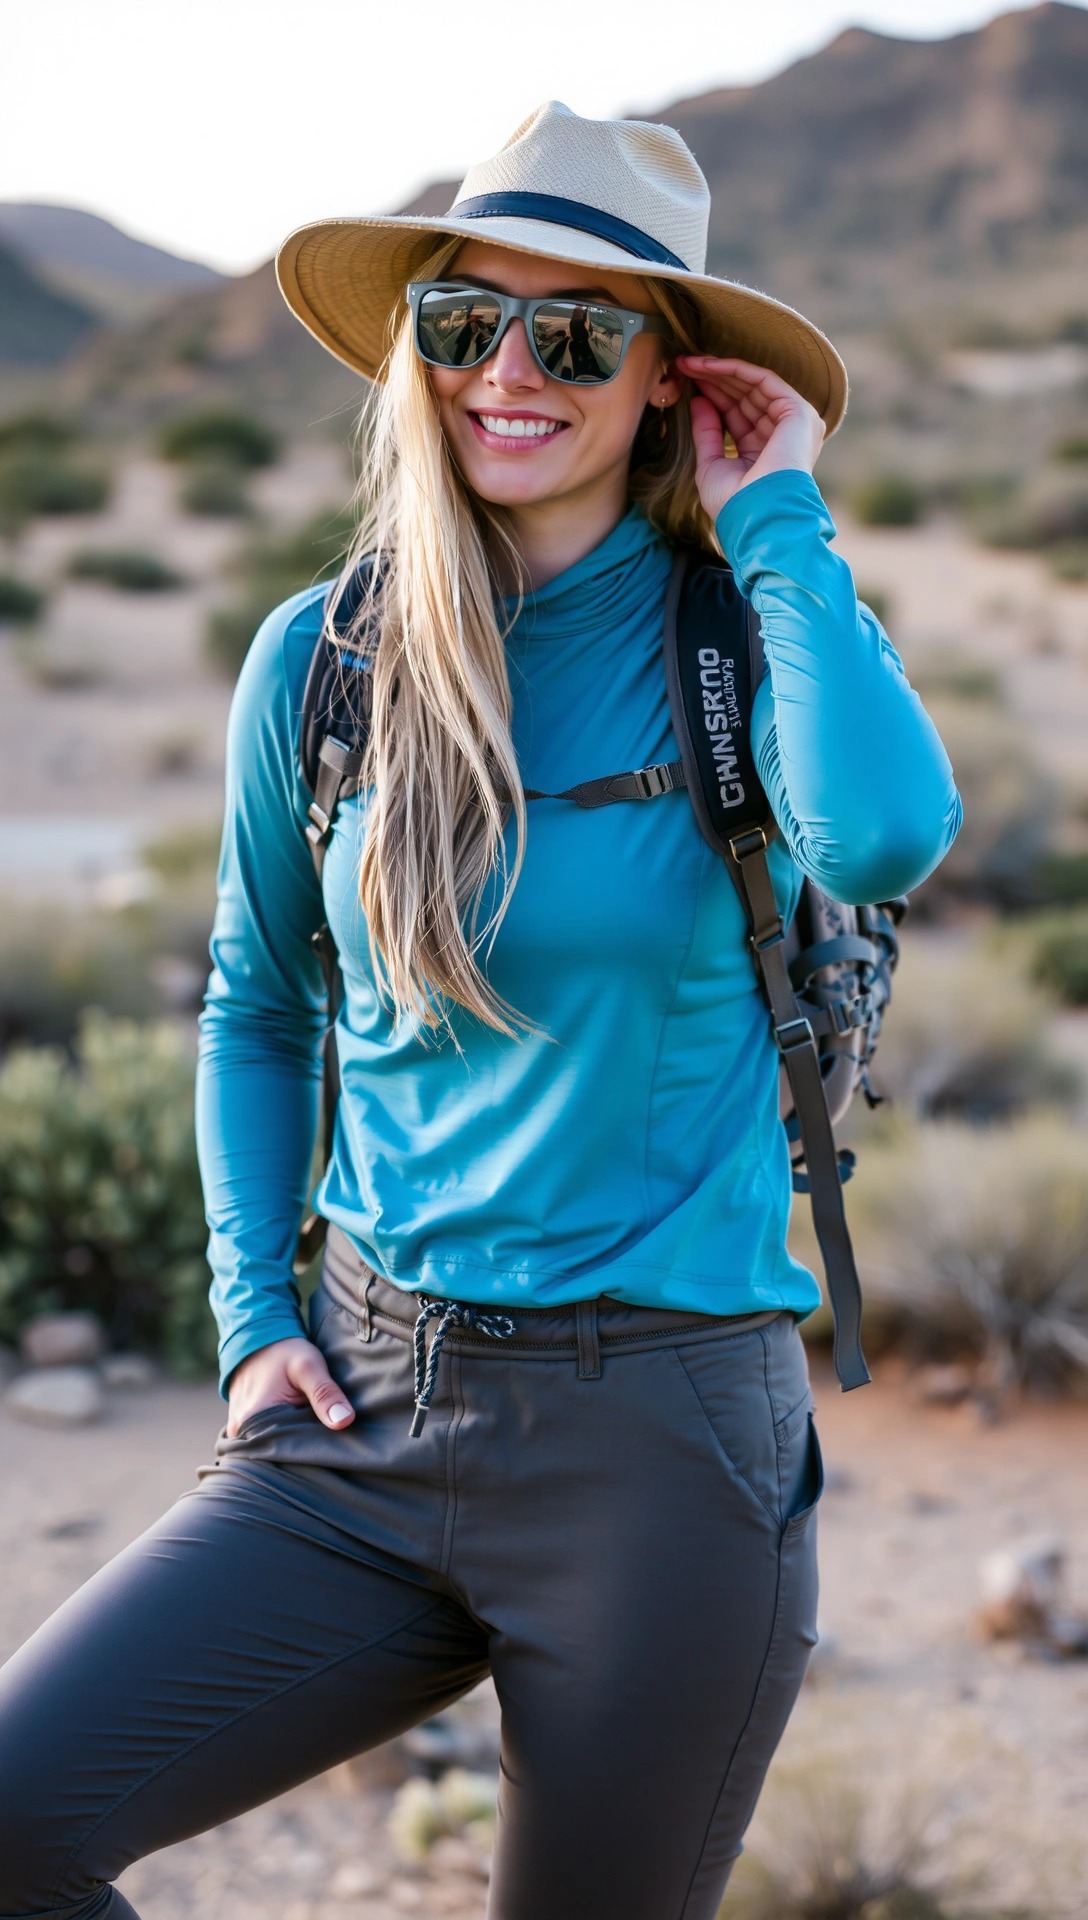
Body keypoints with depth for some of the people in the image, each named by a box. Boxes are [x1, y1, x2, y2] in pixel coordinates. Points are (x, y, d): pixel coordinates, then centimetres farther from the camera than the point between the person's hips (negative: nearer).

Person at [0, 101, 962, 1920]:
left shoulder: (745, 630, -5)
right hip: (371, 1409, 3)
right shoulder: (323, 660, 3)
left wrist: (776, 525, -16)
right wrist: (254, 1310, 5)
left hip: (664, 1431, -2)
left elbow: (884, 834, -29)